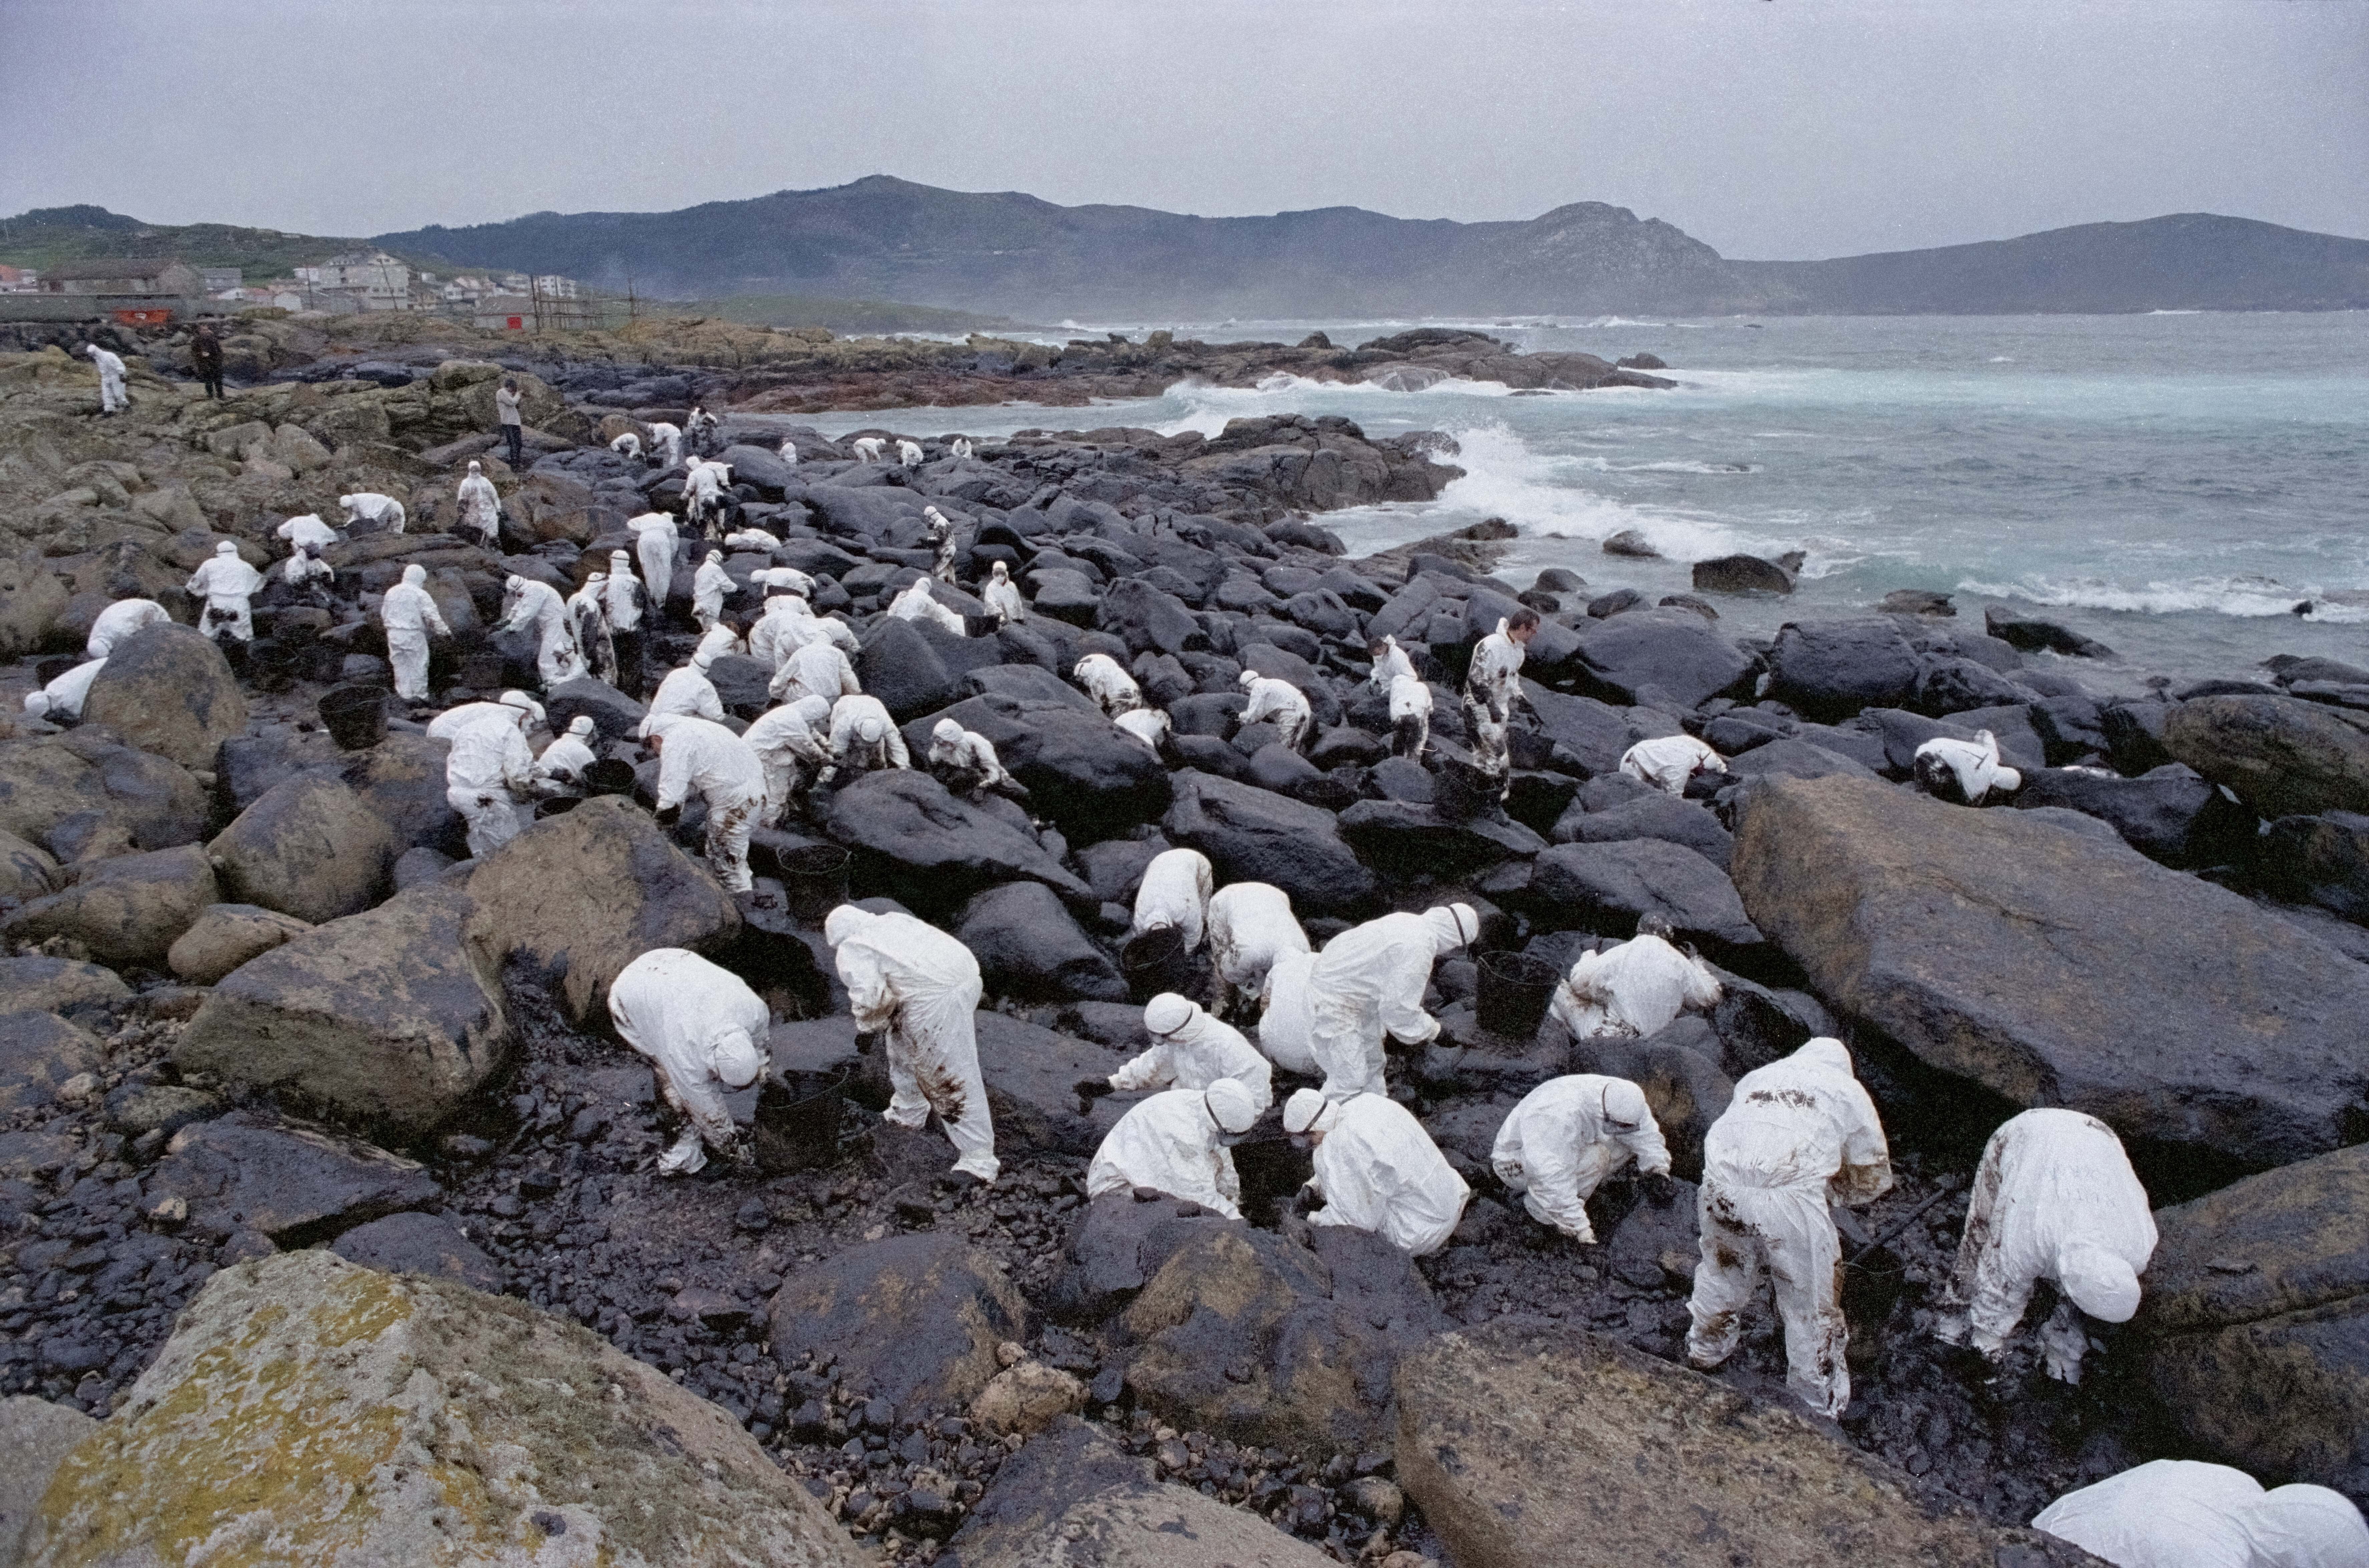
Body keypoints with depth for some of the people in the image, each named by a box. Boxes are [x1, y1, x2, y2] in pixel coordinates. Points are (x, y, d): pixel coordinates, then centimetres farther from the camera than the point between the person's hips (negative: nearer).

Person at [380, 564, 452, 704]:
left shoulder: (392, 592, 9)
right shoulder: (421, 595, -10)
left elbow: (384, 614, 17)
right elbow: (433, 616, -14)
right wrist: (445, 631, -6)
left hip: (394, 634, 5)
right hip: (413, 635, -5)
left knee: (401, 664, 12)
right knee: (418, 665, 5)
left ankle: (406, 695, 15)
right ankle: (420, 695, 10)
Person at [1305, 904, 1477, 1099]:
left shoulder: (1410, 922, 2)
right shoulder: (1418, 951, -28)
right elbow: (1398, 1008, -24)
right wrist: (1429, 1029, -8)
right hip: (1333, 1002, -11)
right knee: (1349, 1079, -8)